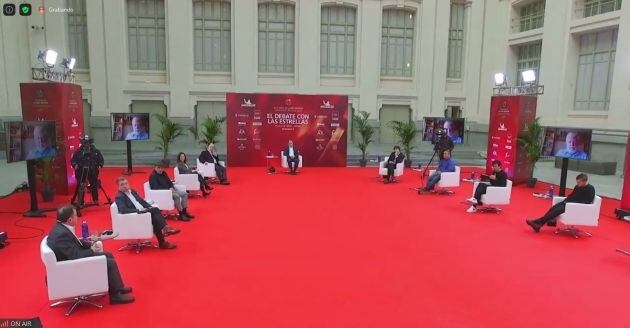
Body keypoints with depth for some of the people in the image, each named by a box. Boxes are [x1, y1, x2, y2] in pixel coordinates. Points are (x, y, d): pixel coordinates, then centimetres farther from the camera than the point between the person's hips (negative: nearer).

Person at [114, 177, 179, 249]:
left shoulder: (132, 191, 18)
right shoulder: (119, 197, -6)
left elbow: (141, 201, 22)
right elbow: (123, 210, -21)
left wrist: (150, 207, 4)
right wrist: (139, 210, -27)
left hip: (143, 211, 7)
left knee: (155, 209, -23)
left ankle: (165, 229, -34)